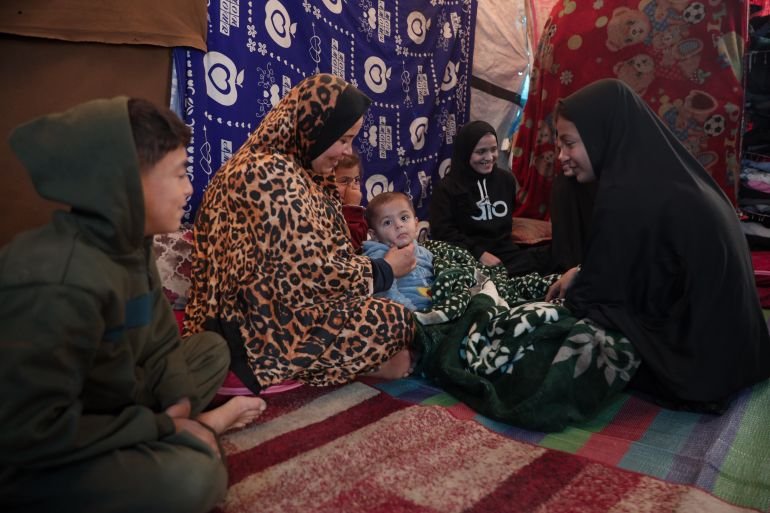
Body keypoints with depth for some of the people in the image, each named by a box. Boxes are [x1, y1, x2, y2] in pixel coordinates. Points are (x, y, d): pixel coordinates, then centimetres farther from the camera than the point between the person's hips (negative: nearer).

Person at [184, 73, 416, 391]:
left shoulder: (292, 169, 10)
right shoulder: (272, 174, -21)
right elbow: (314, 274, -23)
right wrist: (386, 270, -8)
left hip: (265, 311, 10)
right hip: (256, 328, -10)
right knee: (394, 321, -11)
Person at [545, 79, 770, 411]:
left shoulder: (625, 196, -25)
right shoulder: (664, 172, 1)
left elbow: (595, 295, -15)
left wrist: (574, 285, 4)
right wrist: (581, 274, 10)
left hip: (691, 362, -8)